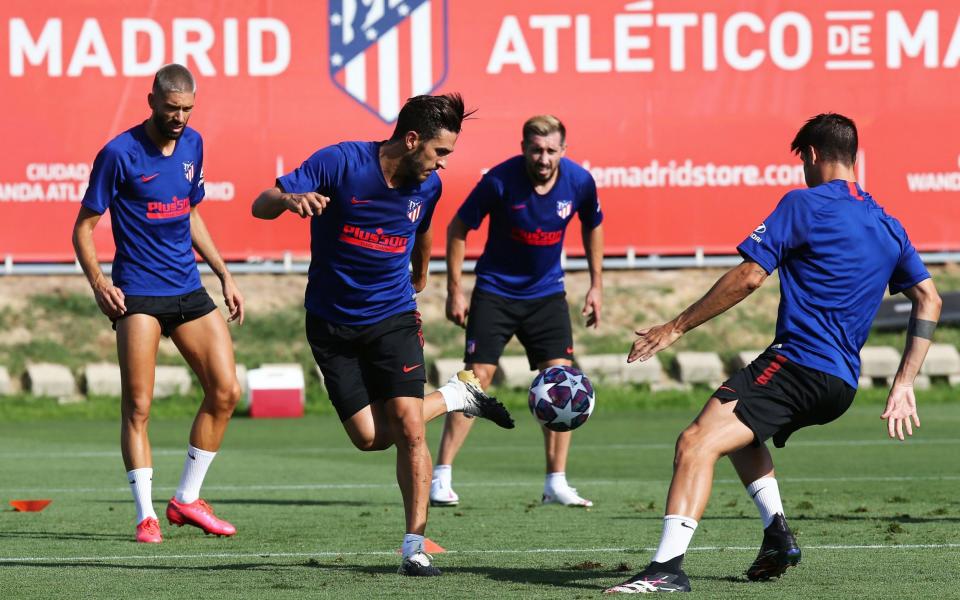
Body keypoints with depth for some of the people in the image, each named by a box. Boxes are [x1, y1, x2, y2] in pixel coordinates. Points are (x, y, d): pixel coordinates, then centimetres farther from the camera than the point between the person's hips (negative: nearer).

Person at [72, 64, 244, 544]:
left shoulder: (192, 145, 8)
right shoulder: (119, 154, -10)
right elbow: (84, 226, -5)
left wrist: (224, 275, 19)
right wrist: (98, 283, -18)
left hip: (188, 289, 6)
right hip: (138, 295, -6)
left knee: (226, 391, 0)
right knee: (138, 406, -9)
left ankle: (187, 499, 11)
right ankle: (145, 515, -3)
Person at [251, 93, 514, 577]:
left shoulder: (427, 186, -5)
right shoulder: (339, 162, -18)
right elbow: (261, 205, -20)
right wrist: (290, 199, -43)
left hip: (393, 317, 2)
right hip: (332, 322, -2)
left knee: (407, 427, -13)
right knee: (369, 436, -5)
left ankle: (415, 546, -4)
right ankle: (456, 396, 21)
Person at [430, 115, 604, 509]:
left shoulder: (579, 182, -12)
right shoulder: (500, 180, -21)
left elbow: (592, 226, 10)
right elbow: (458, 228, -9)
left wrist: (596, 286, 10)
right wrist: (455, 291, -9)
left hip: (547, 294, 3)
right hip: (495, 291, -3)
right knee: (477, 377, -9)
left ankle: (556, 483, 1)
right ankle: (441, 478, -4)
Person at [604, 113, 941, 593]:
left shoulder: (804, 204, -4)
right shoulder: (887, 225, 17)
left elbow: (747, 278, -9)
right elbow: (929, 301, 16)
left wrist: (675, 328, -3)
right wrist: (903, 387, 16)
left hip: (797, 360, -8)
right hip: (842, 382, 9)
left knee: (697, 442, -20)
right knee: (737, 433, 32)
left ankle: (668, 566, -37)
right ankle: (776, 535, 19)